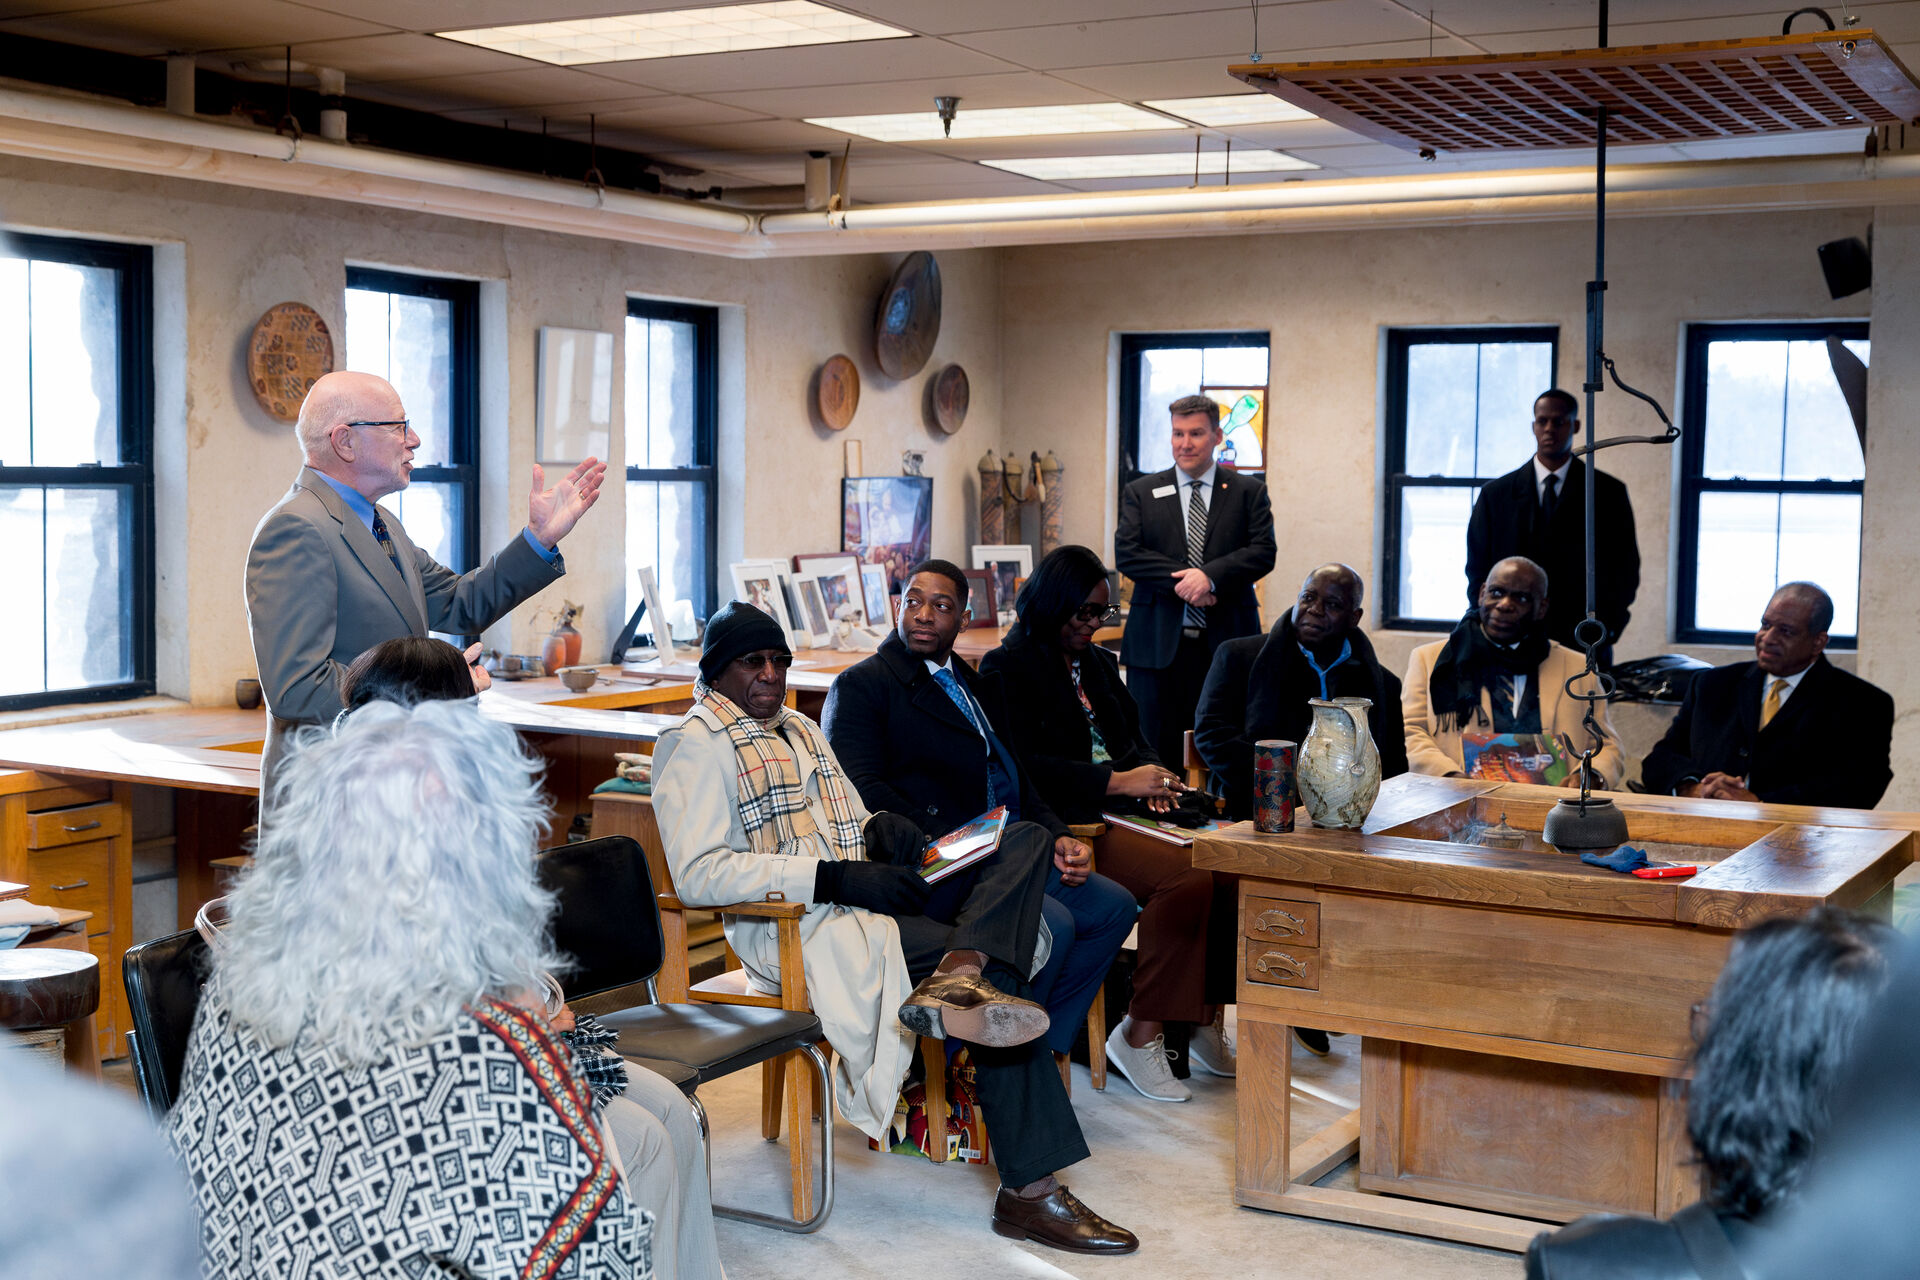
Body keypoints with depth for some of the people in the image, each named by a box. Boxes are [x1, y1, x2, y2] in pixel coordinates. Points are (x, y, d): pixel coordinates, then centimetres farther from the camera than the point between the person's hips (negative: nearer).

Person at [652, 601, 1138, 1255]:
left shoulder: (800, 729, 26)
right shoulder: (696, 744, -3)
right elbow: (697, 874, -16)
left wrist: (878, 828, 2)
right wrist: (834, 877, -21)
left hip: (860, 896, 9)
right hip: (792, 925, -9)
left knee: (1023, 842, -10)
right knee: (995, 972, -23)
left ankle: (958, 976, -41)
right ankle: (1031, 1189, -23)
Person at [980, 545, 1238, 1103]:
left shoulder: (1098, 663, 23)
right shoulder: (1007, 668, -2)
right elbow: (1023, 768, -13)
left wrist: (1151, 779, 0)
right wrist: (1117, 782, -18)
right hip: (1065, 827, -7)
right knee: (1187, 877, -28)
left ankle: (1204, 1021, -7)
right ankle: (1141, 1034, -19)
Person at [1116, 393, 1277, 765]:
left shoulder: (1248, 491, 10)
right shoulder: (1140, 493, 11)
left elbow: (1263, 552, -2)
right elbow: (1126, 553, -1)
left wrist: (1210, 575, -17)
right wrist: (1181, 581, -14)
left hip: (1226, 640, 0)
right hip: (1159, 641, 0)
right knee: (1157, 749, 0)